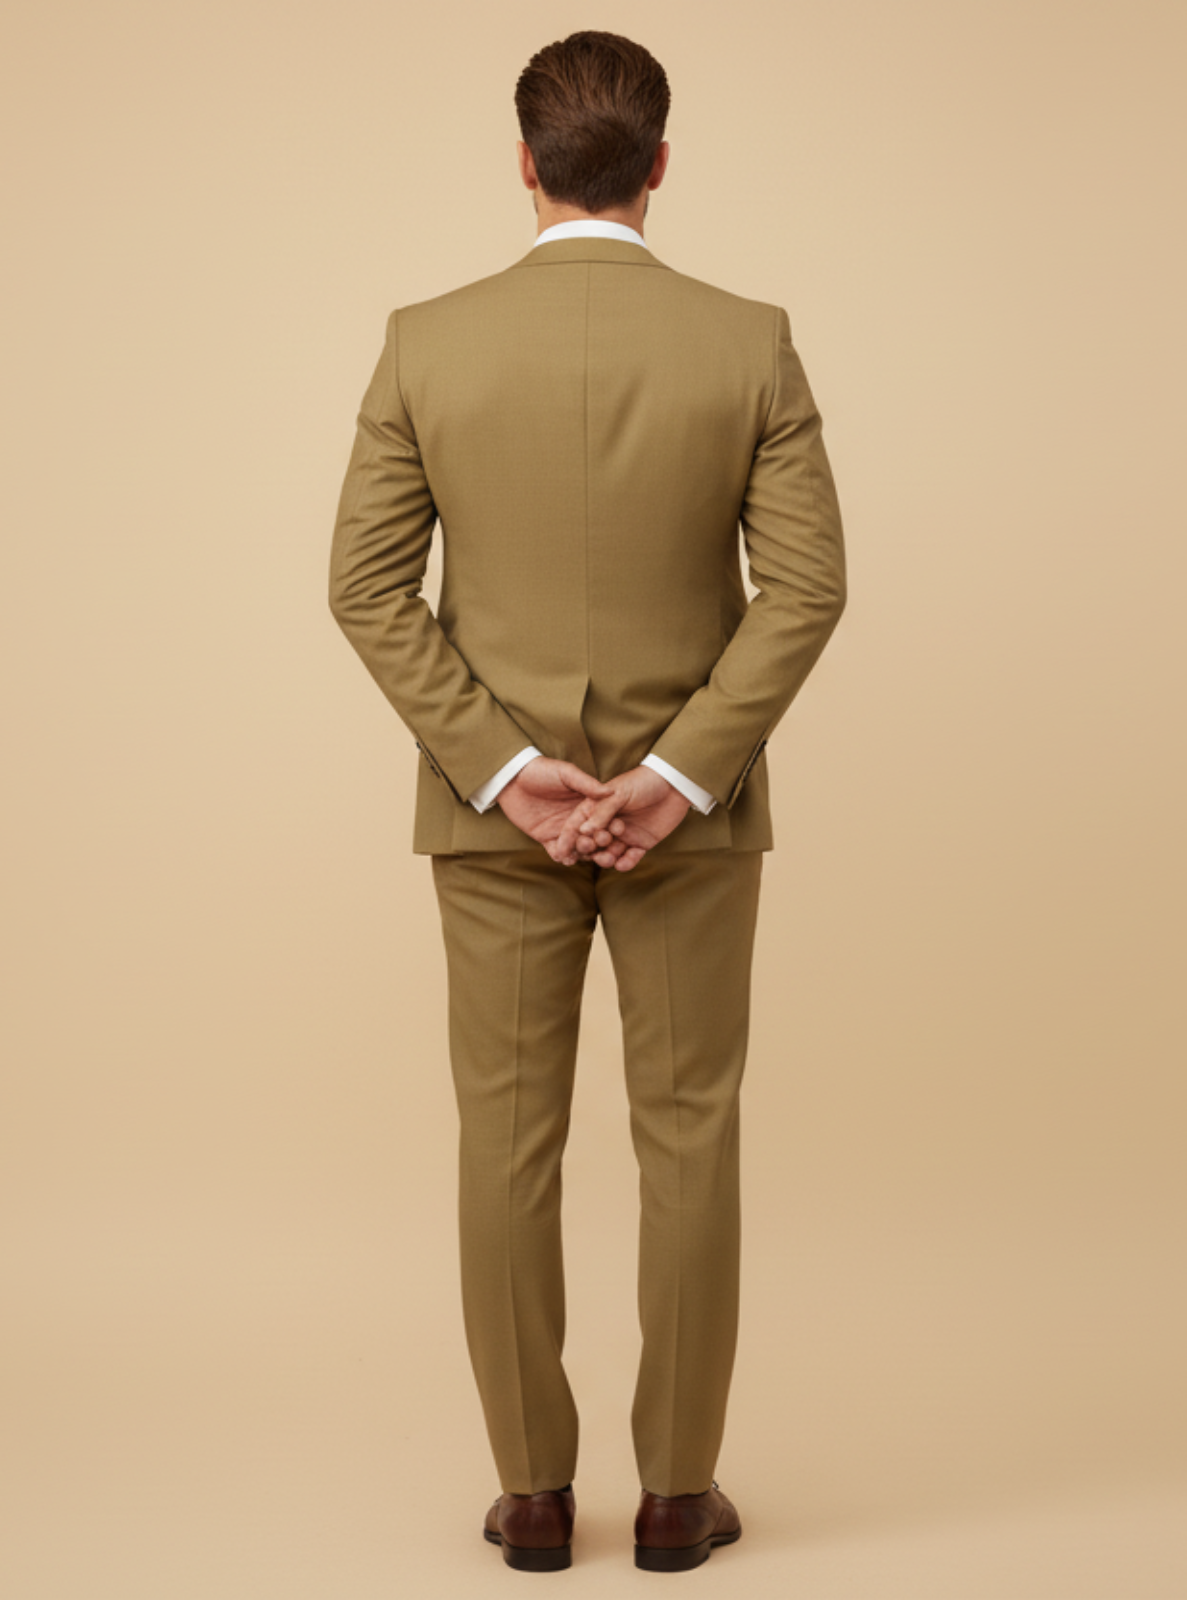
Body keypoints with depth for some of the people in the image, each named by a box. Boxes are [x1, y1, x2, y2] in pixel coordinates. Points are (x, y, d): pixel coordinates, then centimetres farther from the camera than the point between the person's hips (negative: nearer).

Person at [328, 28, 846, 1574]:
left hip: (491, 804, 1)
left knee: (508, 1140, 8)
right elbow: (805, 586, -12)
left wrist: (507, 773, -9)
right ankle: (678, 1490, 14)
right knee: (687, 1139, 8)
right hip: (690, 805, 0)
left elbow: (371, 587, -9)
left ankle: (534, 1492, 15)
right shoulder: (749, 342, -7)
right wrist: (674, 778, -13)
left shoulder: (427, 343, -6)